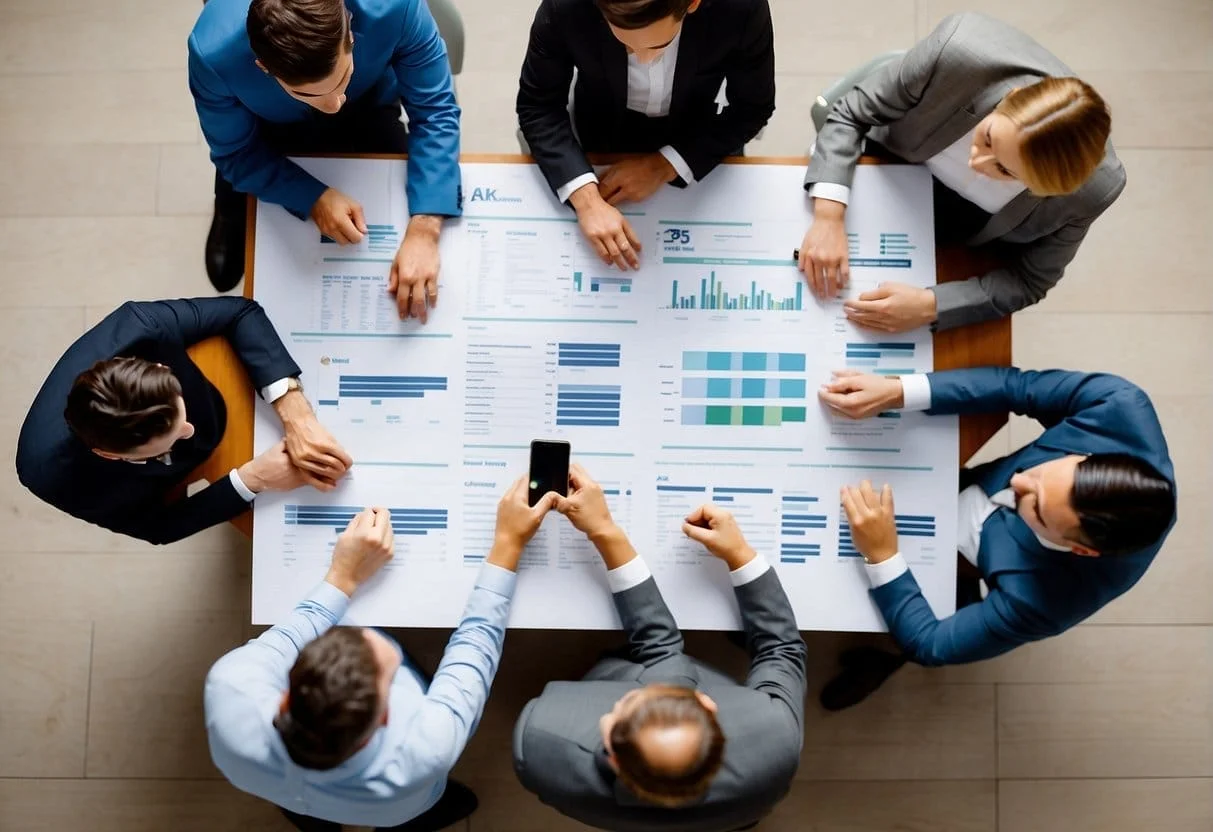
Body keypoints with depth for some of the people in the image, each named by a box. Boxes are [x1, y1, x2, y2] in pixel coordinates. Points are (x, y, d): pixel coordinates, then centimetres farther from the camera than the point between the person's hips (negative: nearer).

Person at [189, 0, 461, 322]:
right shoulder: (215, 54, -39)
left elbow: (435, 110, -30)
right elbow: (236, 155, -20)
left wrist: (424, 229, -41)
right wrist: (313, 198, -37)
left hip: (367, 111, 0)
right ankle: (232, 220, 31)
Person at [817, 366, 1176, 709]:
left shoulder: (1041, 597, -41)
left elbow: (929, 645, -28)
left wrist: (881, 555, -39)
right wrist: (896, 392, -41)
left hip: (959, 574, -4)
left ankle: (884, 653, 34)